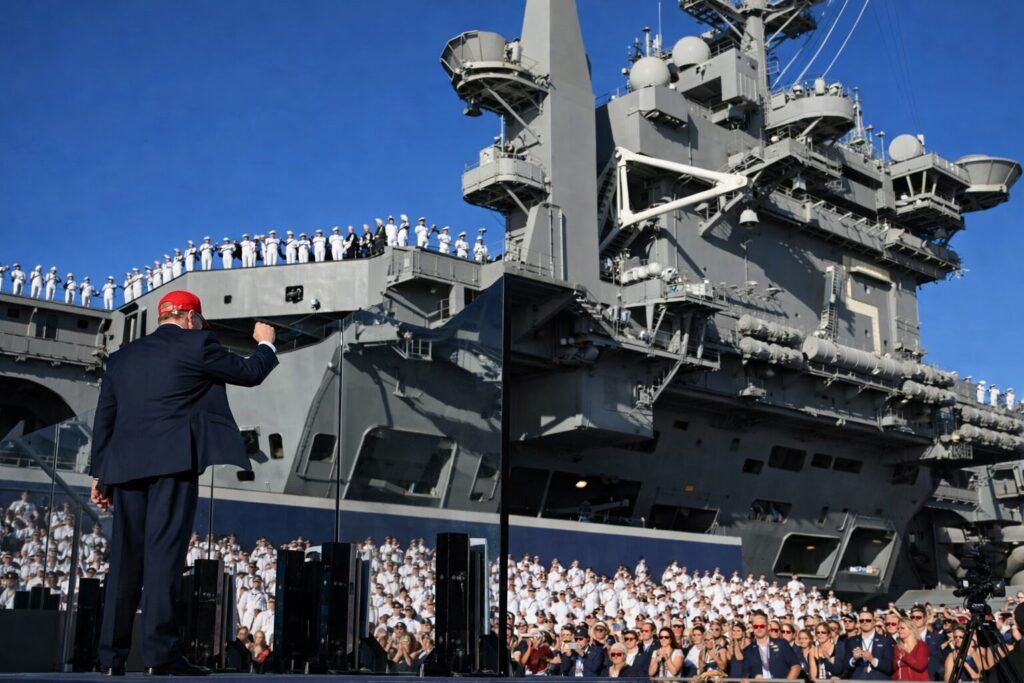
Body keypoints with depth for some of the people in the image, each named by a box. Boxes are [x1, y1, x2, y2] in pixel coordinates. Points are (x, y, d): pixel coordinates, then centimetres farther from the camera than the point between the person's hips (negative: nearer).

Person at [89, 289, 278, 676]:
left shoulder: (122, 357, 21)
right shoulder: (195, 343, 3)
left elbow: (104, 418, 18)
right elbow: (249, 373, 11)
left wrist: (100, 474, 20)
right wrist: (266, 344, 31)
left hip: (126, 464, 6)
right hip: (173, 460, -6)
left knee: (126, 555, 7)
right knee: (164, 549, -11)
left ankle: (112, 655, 8)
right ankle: (160, 652, -15)